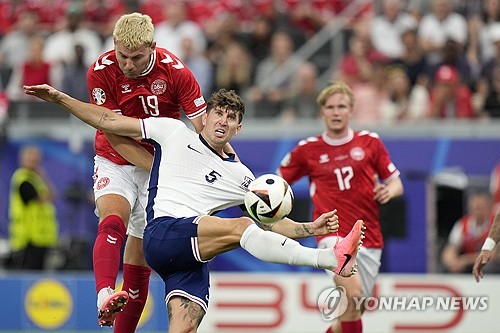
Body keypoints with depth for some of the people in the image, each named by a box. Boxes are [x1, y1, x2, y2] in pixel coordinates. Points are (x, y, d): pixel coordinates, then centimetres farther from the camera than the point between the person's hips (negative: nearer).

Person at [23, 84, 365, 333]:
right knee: (240, 226, -27)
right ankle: (330, 258, -38)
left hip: (194, 255, 4)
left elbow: (273, 222, 23)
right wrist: (58, 97, 13)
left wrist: (309, 228, 5)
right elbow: (109, 121, 19)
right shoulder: (174, 132, 17)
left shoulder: (241, 176, 25)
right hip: (164, 233, -4)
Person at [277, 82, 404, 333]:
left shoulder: (370, 142, 6)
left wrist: (389, 191, -11)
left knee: (352, 313, 10)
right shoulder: (307, 150, 4)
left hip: (368, 239, 3)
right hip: (332, 234, -3)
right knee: (352, 294, -29)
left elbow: (396, 183, 12)